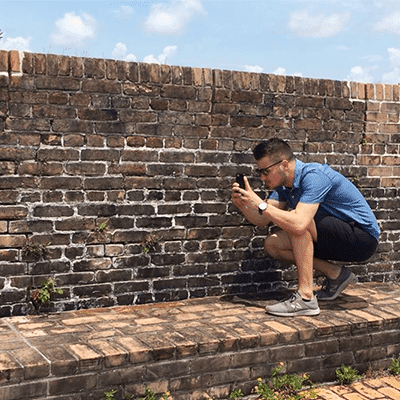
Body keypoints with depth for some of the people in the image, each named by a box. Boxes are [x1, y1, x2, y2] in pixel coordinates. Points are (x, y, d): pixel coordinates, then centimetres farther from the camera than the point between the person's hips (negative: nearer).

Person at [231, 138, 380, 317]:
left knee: (297, 222, -29)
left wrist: (260, 204, -32)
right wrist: (243, 205, -18)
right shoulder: (284, 184, 2)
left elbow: (299, 224, -38)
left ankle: (306, 298, -25)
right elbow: (261, 220, 0)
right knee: (272, 244, -2)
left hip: (363, 238, -9)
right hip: (339, 237, 9)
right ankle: (335, 274, 7)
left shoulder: (314, 176, -26)